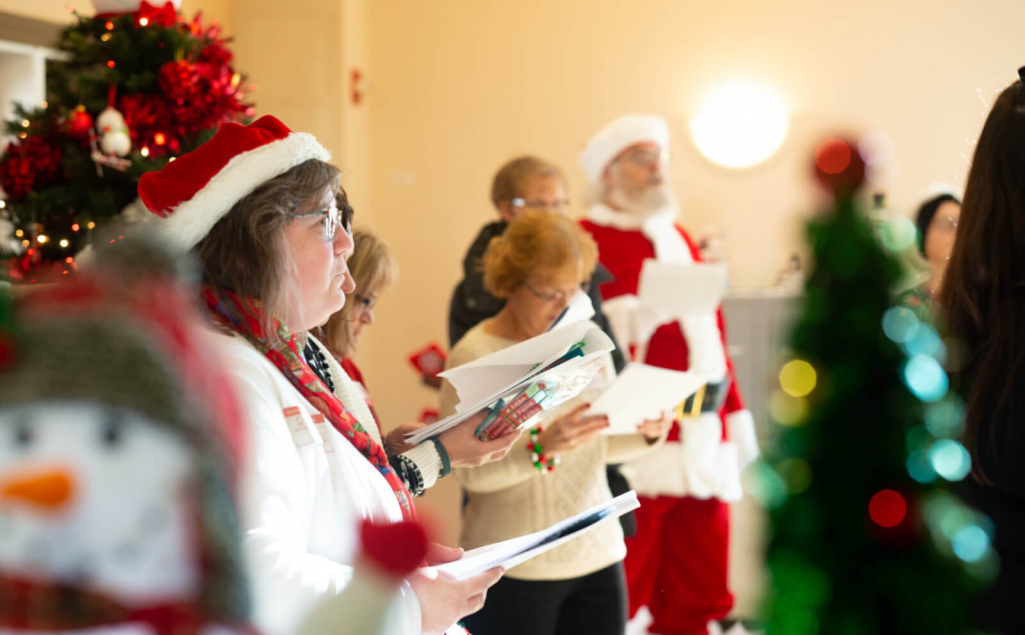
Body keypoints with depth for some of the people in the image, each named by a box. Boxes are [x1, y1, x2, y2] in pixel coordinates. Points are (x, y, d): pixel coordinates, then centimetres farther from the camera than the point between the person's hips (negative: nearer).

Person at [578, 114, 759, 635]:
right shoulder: (588, 239, -2)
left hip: (702, 436, 7)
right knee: (624, 581, -7)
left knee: (699, 588, 9)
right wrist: (634, 314, -25)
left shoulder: (678, 238, 22)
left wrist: (736, 412, 21)